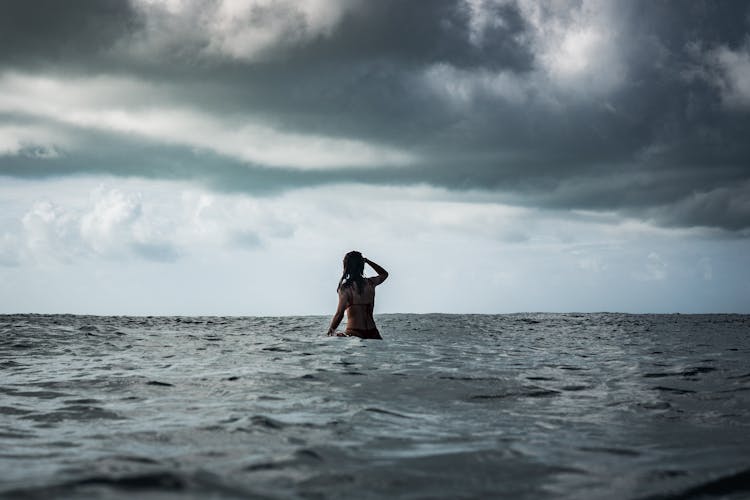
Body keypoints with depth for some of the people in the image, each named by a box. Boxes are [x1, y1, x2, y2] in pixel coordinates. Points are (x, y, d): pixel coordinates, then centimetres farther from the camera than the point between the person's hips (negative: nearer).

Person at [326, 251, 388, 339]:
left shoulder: (345, 287, -7)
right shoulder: (370, 283, 7)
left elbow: (339, 314, -9)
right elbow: (384, 274, 31)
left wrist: (331, 330, 3)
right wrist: (368, 261, 27)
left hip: (354, 333, -4)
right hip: (372, 333, 5)